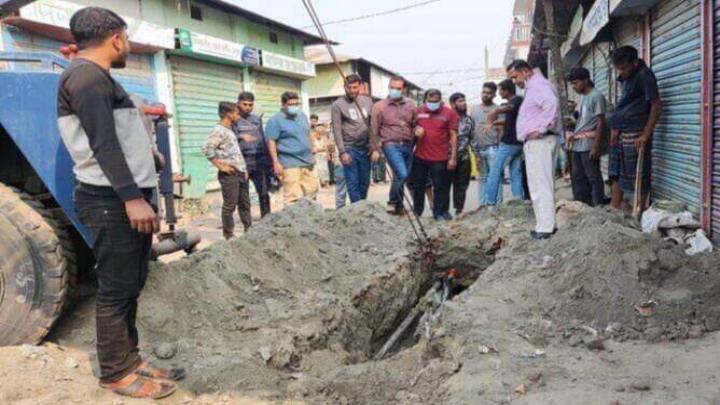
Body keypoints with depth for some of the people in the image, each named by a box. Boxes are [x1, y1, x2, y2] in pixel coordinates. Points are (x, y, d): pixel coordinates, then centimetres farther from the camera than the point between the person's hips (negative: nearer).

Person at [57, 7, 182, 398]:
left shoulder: (97, 78, 19)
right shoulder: (86, 76, -12)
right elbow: (103, 144, -21)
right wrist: (131, 197, -26)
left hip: (128, 195, 10)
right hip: (111, 200, -10)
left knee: (131, 286, 13)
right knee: (116, 289, -3)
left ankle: (130, 360, 23)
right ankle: (116, 373, 9)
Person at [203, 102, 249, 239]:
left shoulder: (230, 130, 17)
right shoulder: (219, 130, -11)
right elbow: (207, 148, -23)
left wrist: (244, 169, 16)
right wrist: (220, 166, -18)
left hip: (240, 173, 9)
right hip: (229, 174, -9)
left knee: (245, 204, 13)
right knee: (230, 206, -2)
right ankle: (229, 235, 6)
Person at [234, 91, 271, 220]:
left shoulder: (257, 119, 18)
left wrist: (268, 161, 15)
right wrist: (241, 137, -28)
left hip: (259, 160, 4)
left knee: (264, 194, -1)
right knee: (243, 199, -1)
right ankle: (248, 228, 5)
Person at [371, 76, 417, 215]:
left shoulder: (410, 105, 11)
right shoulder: (379, 106, 0)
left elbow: (416, 124, 17)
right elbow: (374, 130, -1)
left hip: (408, 146, 4)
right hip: (391, 145, -4)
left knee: (399, 177, 10)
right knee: (402, 175, -19)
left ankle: (396, 204, 24)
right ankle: (395, 203, 0)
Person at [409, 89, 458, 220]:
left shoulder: (449, 113, -4)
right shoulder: (419, 111, 5)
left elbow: (453, 136, -3)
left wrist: (453, 157, -8)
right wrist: (416, 130, -5)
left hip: (440, 158, -3)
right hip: (420, 156, 4)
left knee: (441, 187, 4)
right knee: (417, 186, 15)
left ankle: (440, 213, 17)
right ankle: (416, 212, 31)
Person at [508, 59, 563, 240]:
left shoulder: (538, 84, -10)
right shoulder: (533, 87, 23)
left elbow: (552, 103, -28)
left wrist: (540, 128, -25)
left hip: (539, 142, -11)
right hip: (535, 143, 11)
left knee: (541, 185, -9)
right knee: (543, 184, 13)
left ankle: (545, 227, -6)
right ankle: (547, 223, 20)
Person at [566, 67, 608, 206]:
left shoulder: (596, 96, -8)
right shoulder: (582, 97, 17)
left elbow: (601, 123, -12)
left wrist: (596, 145, -17)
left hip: (588, 144, -8)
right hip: (577, 144, 9)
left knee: (593, 177, -3)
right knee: (577, 176, 10)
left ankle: (598, 206, 3)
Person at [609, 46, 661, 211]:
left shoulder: (644, 75, -11)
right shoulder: (627, 77, 14)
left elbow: (657, 105, -16)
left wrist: (645, 135, -19)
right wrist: (615, 129, 12)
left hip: (635, 135, -9)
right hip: (621, 134, 9)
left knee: (637, 176, -4)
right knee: (616, 173, 11)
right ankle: (614, 209, 19)